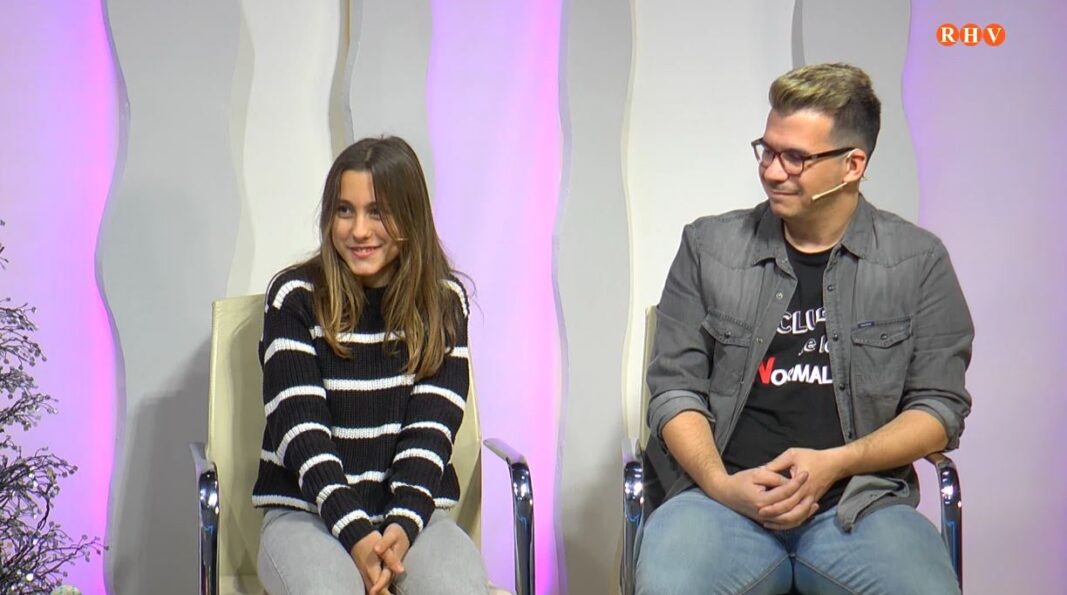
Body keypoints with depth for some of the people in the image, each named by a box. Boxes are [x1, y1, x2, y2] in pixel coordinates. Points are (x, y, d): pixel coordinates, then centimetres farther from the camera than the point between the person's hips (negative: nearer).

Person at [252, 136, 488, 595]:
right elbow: (300, 427, -7)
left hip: (412, 509, 2)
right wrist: (355, 532, -19)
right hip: (305, 509, -1)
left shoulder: (444, 300, 6)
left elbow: (431, 428, -2)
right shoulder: (296, 296, 1)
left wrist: (403, 523, -18)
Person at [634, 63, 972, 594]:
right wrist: (721, 484, -9)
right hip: (724, 497, 0)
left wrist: (833, 464, -8)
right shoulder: (708, 246, 11)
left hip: (861, 503, 1)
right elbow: (674, 388, 9)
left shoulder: (918, 261, 9)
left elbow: (940, 410, 7)